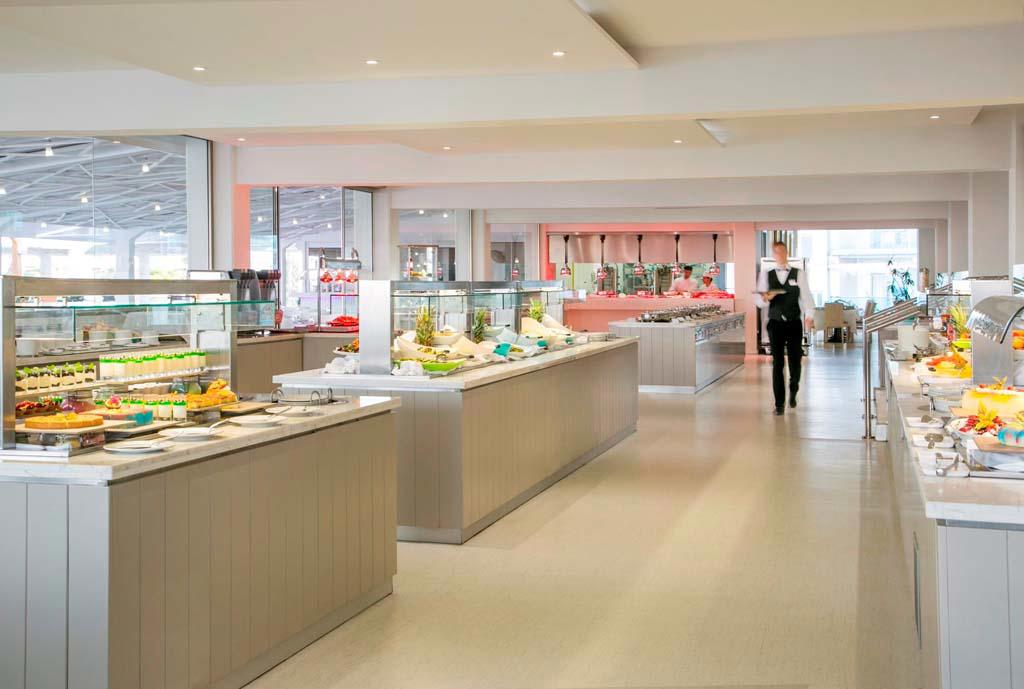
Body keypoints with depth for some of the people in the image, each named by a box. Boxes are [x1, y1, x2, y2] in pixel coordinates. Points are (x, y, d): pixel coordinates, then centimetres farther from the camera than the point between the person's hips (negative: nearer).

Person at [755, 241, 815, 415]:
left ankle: (793, 393, 34)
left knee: (795, 361, 5)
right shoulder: (766, 275, 7)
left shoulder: (799, 274, 4)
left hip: (794, 323, 0)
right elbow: (760, 302, 5)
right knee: (777, 363, -2)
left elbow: (806, 296, -2)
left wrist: (809, 315, -16)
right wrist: (766, 298, -18)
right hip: (775, 323, 0)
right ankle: (779, 404, 4)